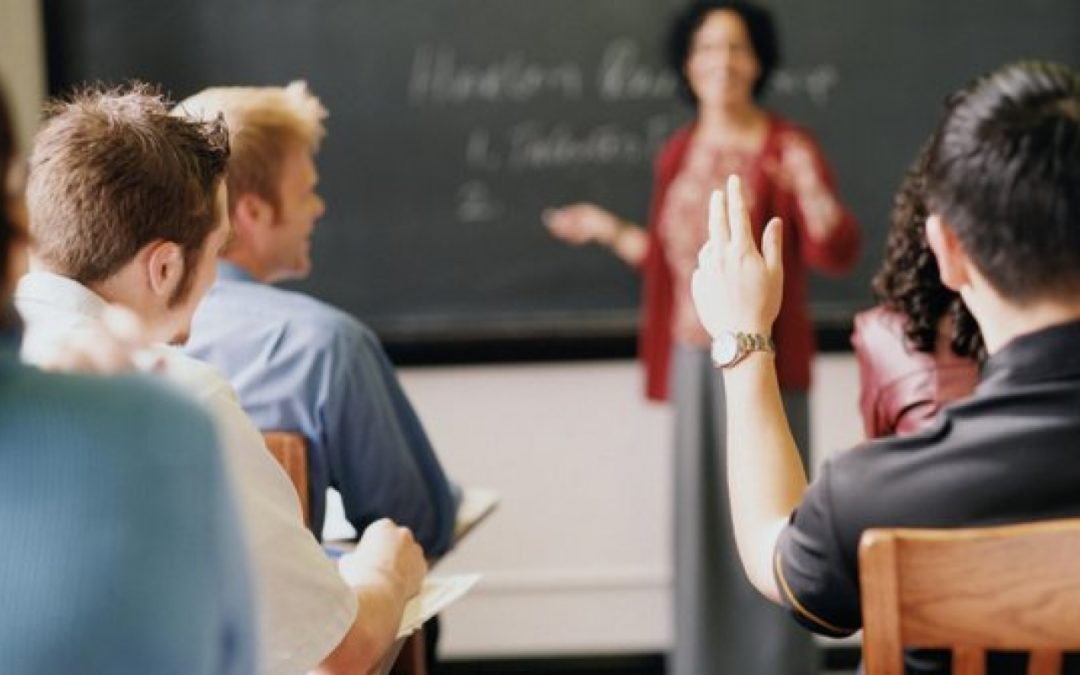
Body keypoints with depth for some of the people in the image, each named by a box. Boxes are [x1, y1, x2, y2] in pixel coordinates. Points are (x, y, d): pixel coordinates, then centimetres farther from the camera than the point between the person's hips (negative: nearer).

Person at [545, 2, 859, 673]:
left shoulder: (790, 147, -7)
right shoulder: (678, 154, 10)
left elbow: (839, 254, -16)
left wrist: (811, 191, -32)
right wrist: (611, 232, 17)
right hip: (694, 358, 5)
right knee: (702, 512, 9)